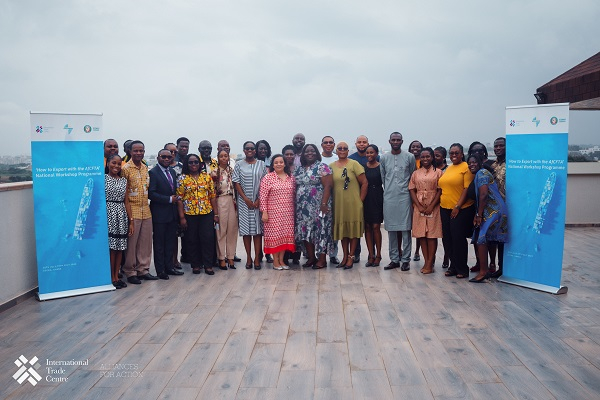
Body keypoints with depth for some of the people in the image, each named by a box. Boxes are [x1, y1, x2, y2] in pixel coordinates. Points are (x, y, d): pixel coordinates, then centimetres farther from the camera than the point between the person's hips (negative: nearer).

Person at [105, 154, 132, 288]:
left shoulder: (124, 180, 11)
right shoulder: (102, 178, 0)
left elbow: (126, 202, 11)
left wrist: (131, 221, 7)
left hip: (121, 216, 4)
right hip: (108, 215, -4)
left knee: (120, 248, 6)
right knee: (110, 247, -4)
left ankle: (117, 276, 16)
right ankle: (111, 278, 6)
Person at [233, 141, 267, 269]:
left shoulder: (261, 164, 6)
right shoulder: (239, 165, 5)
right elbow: (236, 183, 0)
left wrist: (259, 200, -8)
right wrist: (246, 199, -9)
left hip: (258, 202, 0)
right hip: (244, 202, 0)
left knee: (257, 230, -1)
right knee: (246, 230, 3)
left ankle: (257, 258, 3)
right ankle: (248, 258, 10)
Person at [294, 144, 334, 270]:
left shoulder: (322, 167, -4)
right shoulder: (299, 170, 15)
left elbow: (328, 186, -11)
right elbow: (294, 187, 17)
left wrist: (324, 203, -18)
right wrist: (294, 204, 10)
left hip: (318, 206, -6)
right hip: (302, 207, 6)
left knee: (320, 230, -3)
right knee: (305, 231, 6)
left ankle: (322, 259, 5)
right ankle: (311, 258, 17)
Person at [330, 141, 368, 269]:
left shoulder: (354, 164, -4)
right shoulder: (331, 166, 8)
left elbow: (364, 183, -4)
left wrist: (360, 200, -7)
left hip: (353, 204, -4)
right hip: (338, 204, 4)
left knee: (353, 230, 2)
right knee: (342, 230, 10)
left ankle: (351, 257, 10)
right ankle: (345, 256, 19)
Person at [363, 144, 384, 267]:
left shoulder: (381, 167, -1)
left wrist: (384, 199, -5)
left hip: (377, 199, -3)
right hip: (365, 199, 3)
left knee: (376, 227, -4)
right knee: (367, 227, 4)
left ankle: (378, 255, 7)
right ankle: (371, 255, 10)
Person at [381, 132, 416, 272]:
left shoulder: (410, 157, 3)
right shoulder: (384, 158, 8)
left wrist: (410, 192, 7)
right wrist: (389, 190, 11)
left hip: (404, 197, -2)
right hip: (389, 198, 2)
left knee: (405, 229, -3)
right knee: (391, 229, 5)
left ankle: (405, 259, 4)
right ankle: (394, 259, 14)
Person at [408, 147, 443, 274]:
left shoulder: (438, 172, 2)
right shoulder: (416, 173, 11)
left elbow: (440, 191, -4)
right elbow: (412, 191, 5)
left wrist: (431, 206, -12)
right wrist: (419, 206, -7)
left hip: (433, 207, -3)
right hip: (419, 207, 3)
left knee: (432, 235, -3)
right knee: (421, 234, 2)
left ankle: (430, 263, 2)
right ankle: (426, 261, 10)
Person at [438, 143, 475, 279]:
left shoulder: (466, 167, -7)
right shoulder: (448, 169, 14)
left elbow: (467, 189, -13)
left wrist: (458, 206, -17)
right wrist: (441, 202, 10)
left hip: (461, 210, -7)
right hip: (445, 209, 7)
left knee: (459, 239, -2)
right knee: (449, 239, 11)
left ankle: (462, 269, 9)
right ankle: (453, 266, 22)